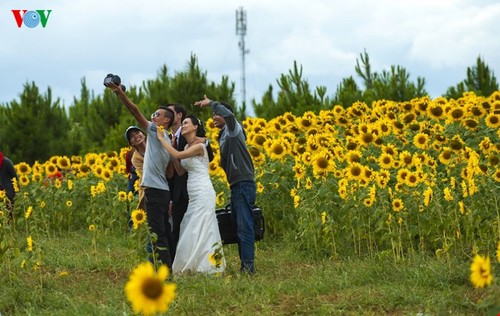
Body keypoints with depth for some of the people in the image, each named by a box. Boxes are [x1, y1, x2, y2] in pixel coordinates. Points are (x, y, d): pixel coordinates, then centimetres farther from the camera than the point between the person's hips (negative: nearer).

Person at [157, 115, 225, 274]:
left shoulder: (199, 146, -10)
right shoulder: (187, 146, 16)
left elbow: (177, 155, -21)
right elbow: (180, 170, 10)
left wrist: (161, 138, -13)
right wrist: (173, 145, 7)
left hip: (203, 193, -9)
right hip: (194, 195, 9)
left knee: (198, 230, -8)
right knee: (189, 230, 7)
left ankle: (205, 266, -4)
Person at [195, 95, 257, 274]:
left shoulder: (233, 129, -4)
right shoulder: (223, 137, 21)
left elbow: (228, 114, -27)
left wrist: (210, 103, -15)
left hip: (244, 184, -10)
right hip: (235, 186, 10)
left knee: (244, 226, -12)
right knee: (237, 227, 10)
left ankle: (249, 266, -14)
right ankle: (244, 265, 14)